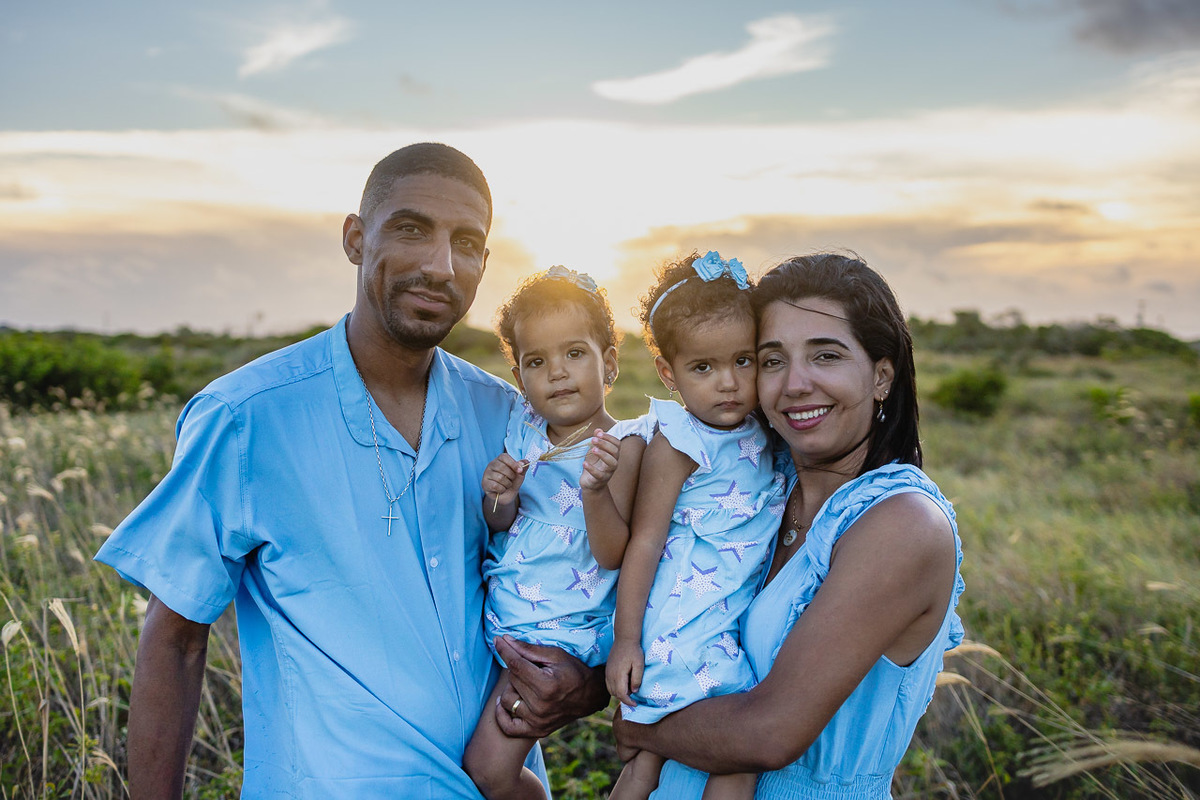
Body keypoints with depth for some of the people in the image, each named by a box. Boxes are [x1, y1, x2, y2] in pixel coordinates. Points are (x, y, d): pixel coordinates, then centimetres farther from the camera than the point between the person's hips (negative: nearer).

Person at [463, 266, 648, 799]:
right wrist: (496, 497, -13)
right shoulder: (523, 431, 1)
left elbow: (612, 555, -18)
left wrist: (594, 490, -34)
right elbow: (501, 526, 9)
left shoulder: (623, 444, -14)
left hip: (559, 627, -6)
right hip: (498, 611, 6)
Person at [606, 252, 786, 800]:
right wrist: (625, 639, -13)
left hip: (735, 626, 7)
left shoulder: (764, 431, 7)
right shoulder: (677, 444, -15)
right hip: (685, 630, -7)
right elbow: (644, 541, -14)